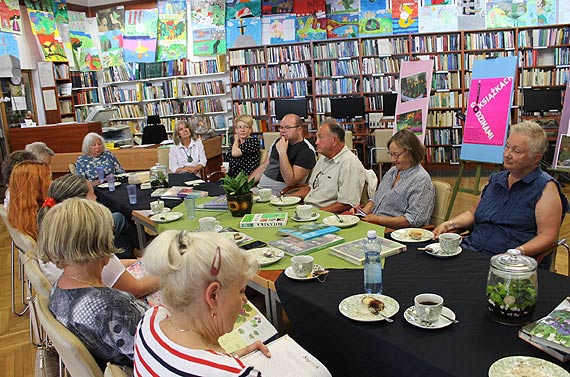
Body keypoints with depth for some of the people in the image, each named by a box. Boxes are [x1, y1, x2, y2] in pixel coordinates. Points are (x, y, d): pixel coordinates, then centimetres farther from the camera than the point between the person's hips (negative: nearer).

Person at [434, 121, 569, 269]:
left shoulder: (546, 187, -1)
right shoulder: (496, 179, 19)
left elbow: (547, 236, -8)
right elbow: (473, 213, 26)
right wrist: (448, 225, 8)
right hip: (470, 250, 6)